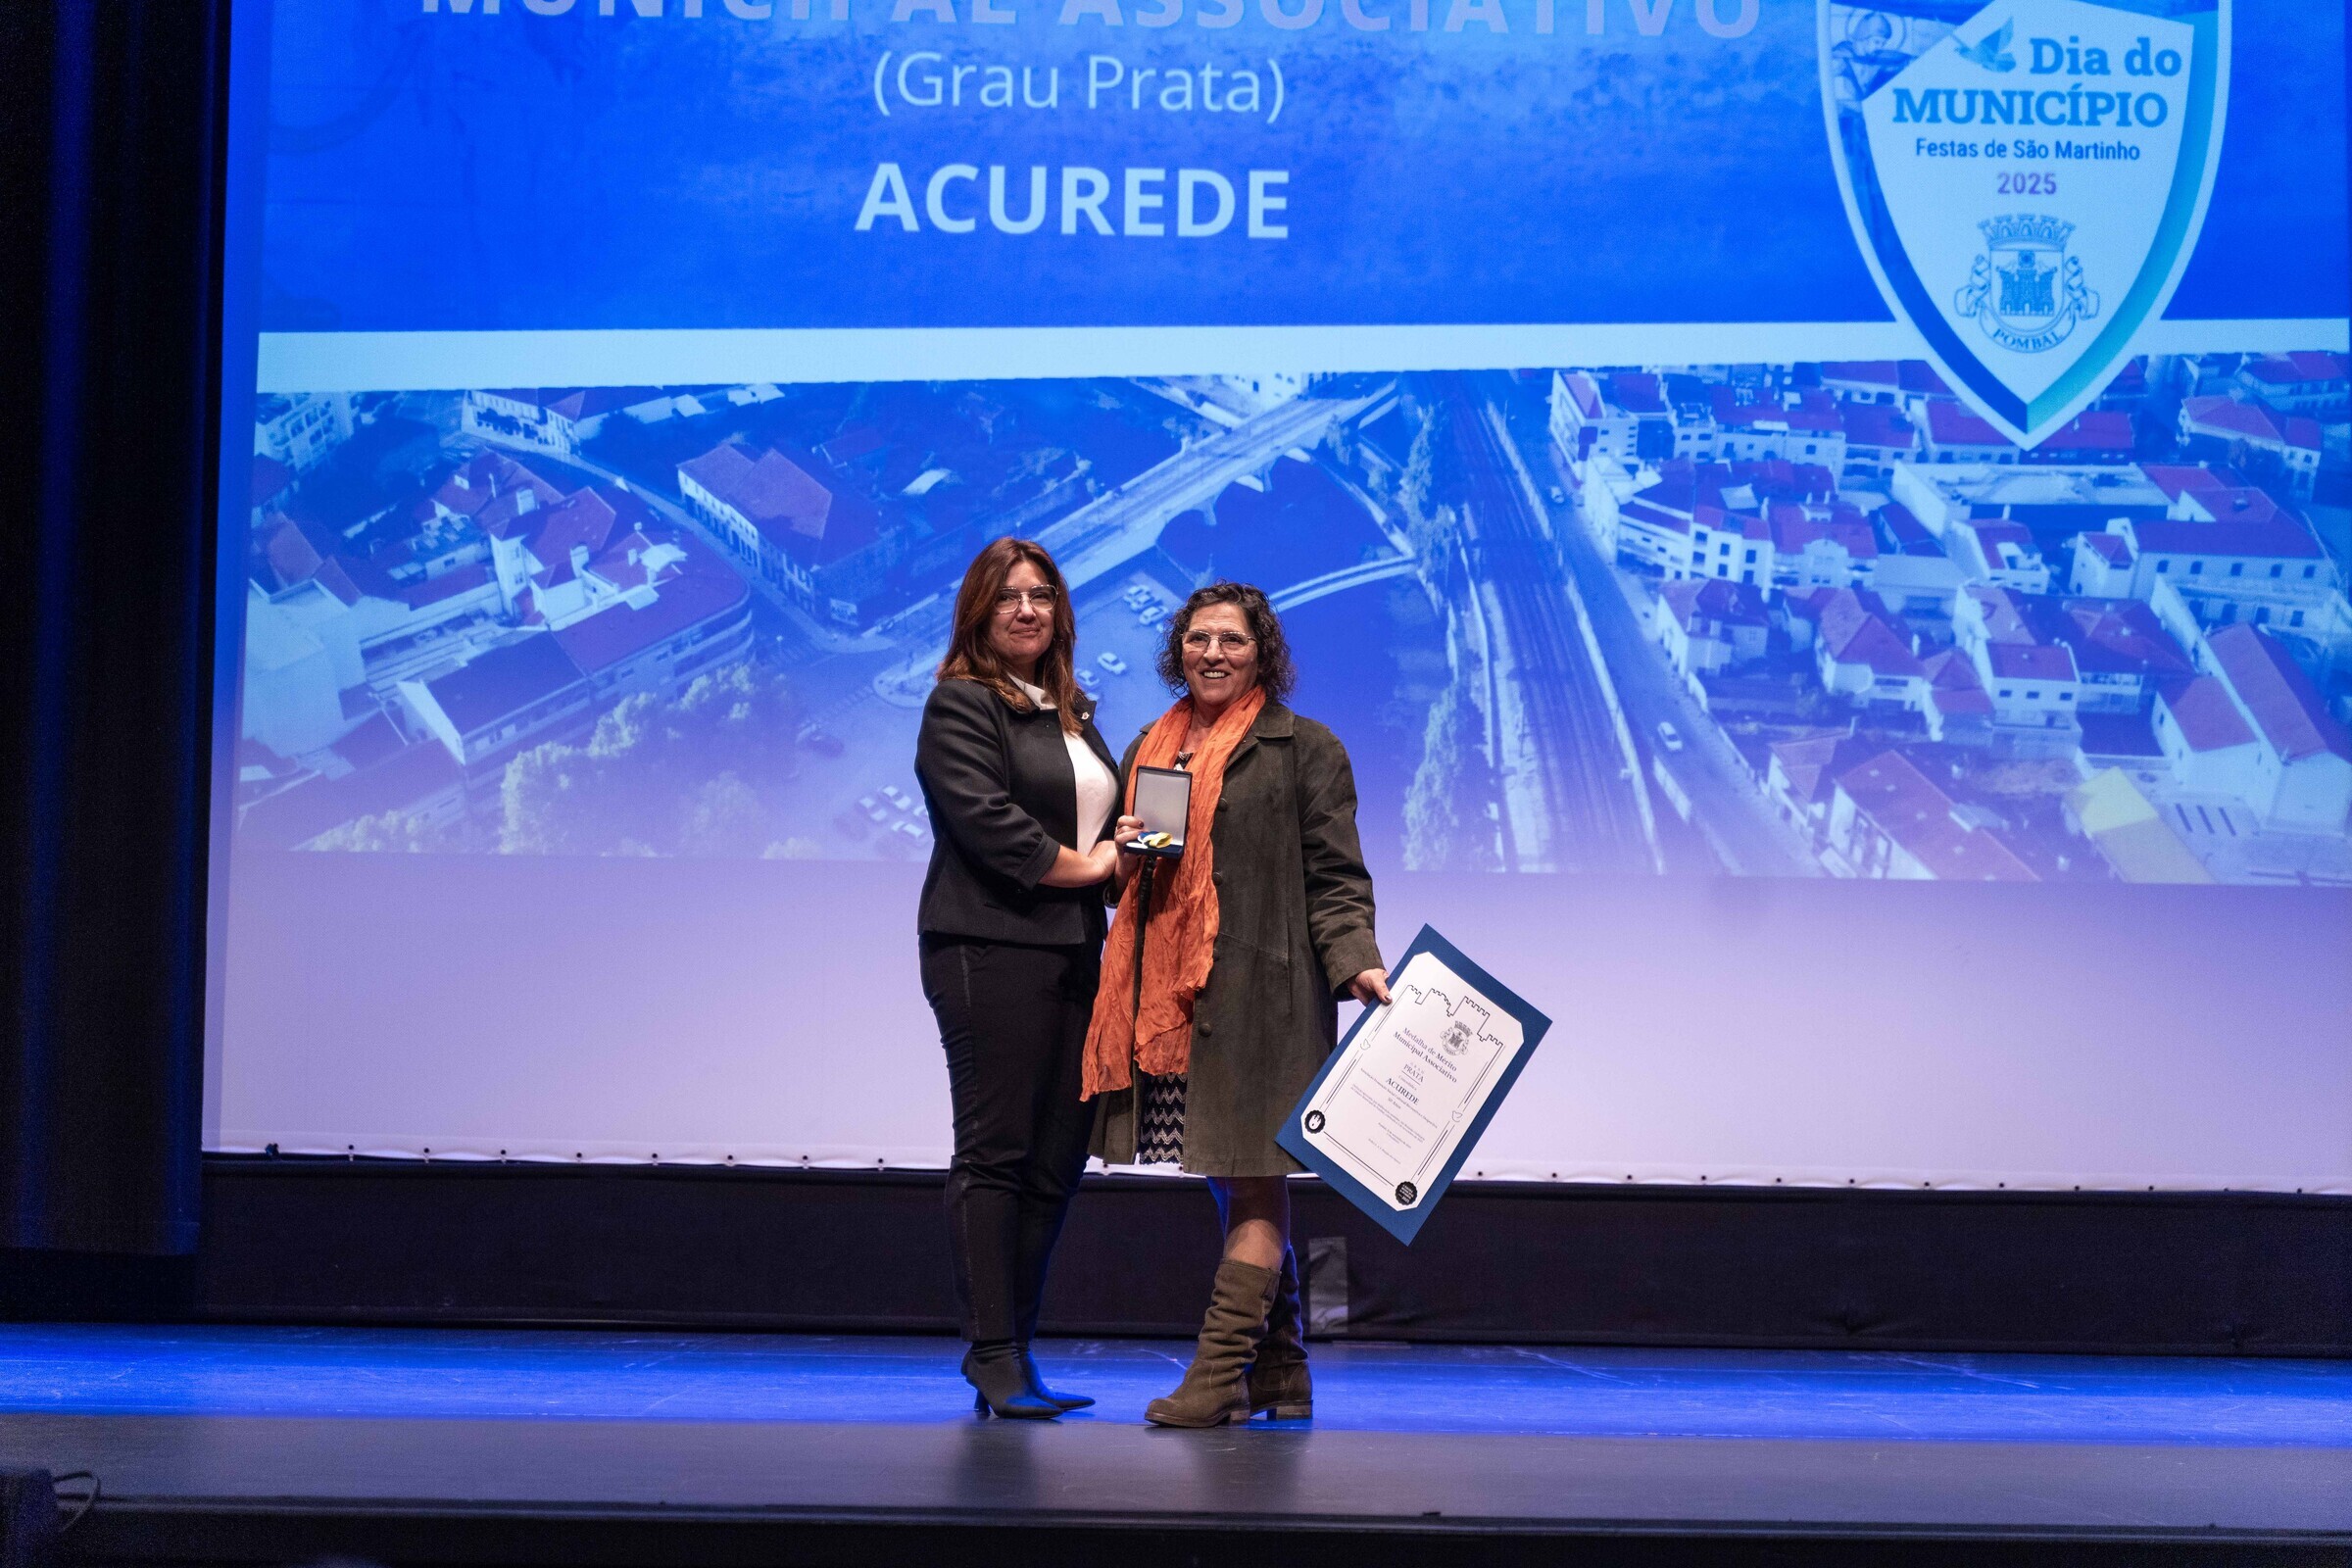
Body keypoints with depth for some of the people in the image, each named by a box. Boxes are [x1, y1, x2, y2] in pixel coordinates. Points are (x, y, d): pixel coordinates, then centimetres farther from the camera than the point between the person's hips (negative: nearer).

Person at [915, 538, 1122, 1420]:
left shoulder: (1071, 711, 21)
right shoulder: (960, 706, -4)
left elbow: (1099, 815, 26)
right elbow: (986, 820, -15)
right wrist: (1081, 866, -10)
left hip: (1071, 950, 8)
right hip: (989, 948, -8)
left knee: (1057, 1158, 7)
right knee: (996, 1152, -7)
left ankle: (1014, 1352, 13)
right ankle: (993, 1362, -5)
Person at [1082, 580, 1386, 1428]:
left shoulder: (1304, 748, 2)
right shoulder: (1149, 751, 18)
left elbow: (1335, 879, -3)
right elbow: (1116, 879, 26)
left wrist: (1357, 965, -19)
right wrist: (1124, 853, 3)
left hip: (1260, 996, -6)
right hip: (1168, 995, 6)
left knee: (1255, 1182, -8)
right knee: (1233, 1184, 10)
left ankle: (1219, 1374, -11)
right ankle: (1280, 1374, 18)